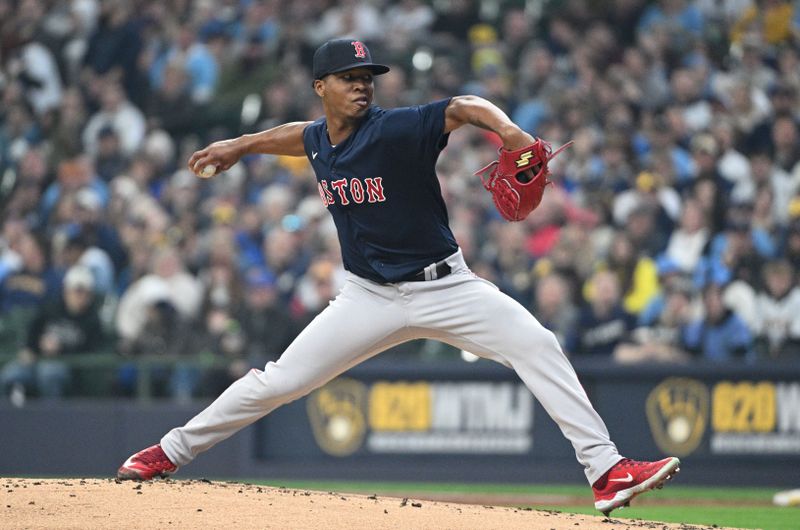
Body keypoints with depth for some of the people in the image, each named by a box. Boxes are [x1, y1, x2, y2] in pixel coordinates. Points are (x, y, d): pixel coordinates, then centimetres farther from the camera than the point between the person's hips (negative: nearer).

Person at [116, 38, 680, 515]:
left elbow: (466, 107, -30)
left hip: (444, 286, -4)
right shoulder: (319, 138, 2)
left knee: (538, 347, -22)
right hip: (371, 297, 4)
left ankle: (606, 471, -22)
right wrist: (239, 145, 39)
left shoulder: (396, 130, -16)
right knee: (279, 381, 1)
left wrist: (508, 130, -50)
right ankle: (171, 452, 18)